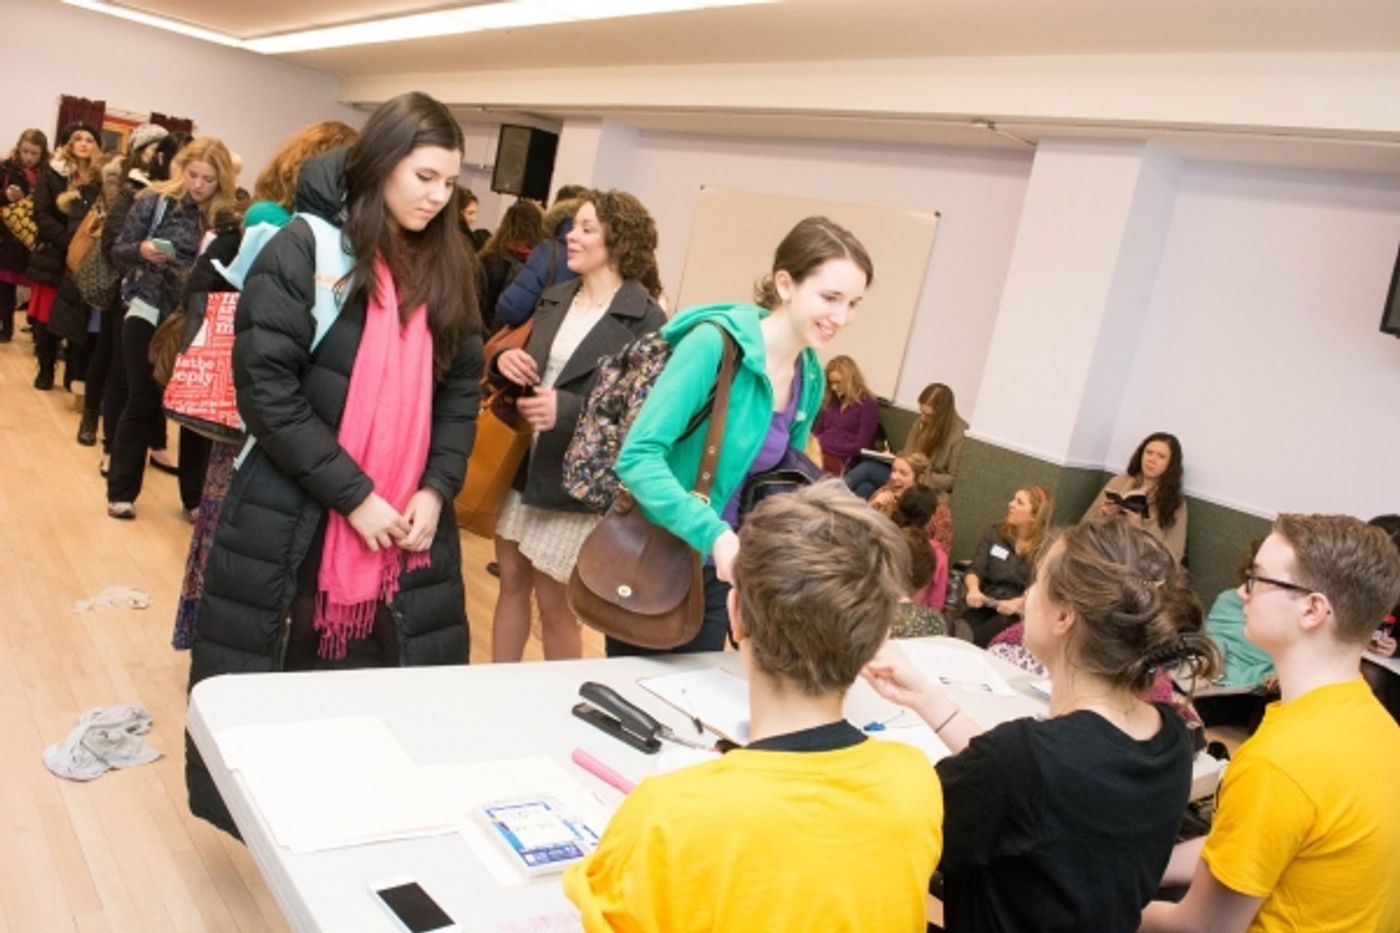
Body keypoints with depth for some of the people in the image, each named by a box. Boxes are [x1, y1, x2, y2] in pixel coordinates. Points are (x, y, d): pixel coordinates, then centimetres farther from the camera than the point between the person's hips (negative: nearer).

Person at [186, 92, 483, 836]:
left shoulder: (447, 270, 8)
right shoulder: (304, 250, -6)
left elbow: (462, 390, 9)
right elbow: (265, 390, -12)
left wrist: (436, 490, -6)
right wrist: (353, 494, -16)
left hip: (407, 523, 4)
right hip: (298, 520, -3)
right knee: (276, 679, 9)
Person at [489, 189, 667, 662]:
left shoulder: (645, 318, -13)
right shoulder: (554, 299, 9)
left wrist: (568, 410, -26)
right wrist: (504, 361, -6)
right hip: (522, 462, 7)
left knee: (554, 601, 5)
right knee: (511, 581, 15)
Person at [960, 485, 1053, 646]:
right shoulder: (995, 533, 13)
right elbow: (975, 570, 7)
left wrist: (1017, 603, -28)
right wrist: (973, 589, -16)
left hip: (1018, 613, -3)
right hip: (985, 605, 3)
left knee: (978, 637, -32)